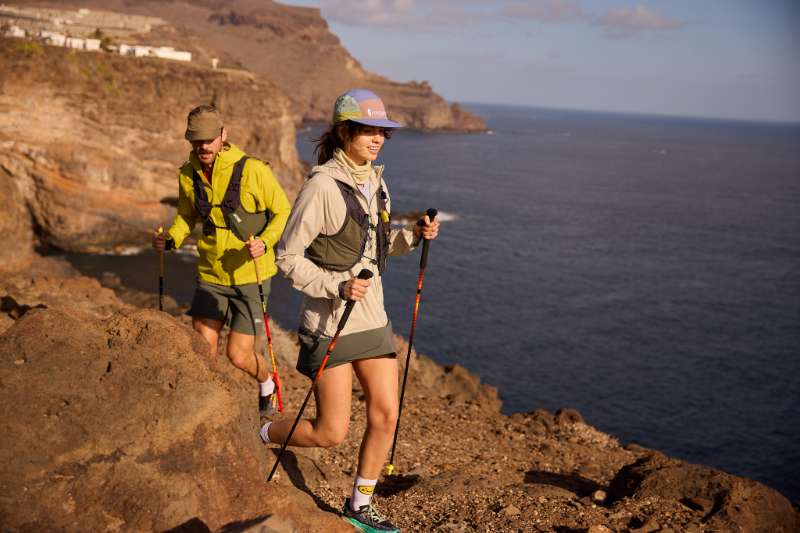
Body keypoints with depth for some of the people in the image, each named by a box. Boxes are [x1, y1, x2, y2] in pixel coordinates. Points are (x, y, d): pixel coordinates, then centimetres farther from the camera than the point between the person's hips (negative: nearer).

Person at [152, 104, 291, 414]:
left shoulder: (253, 170, -15)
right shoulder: (188, 174, -1)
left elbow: (283, 211, -7)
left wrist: (265, 242, -24)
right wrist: (170, 240, -5)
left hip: (250, 276, -4)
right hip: (210, 275, 4)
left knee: (238, 355, -1)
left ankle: (266, 384, 33)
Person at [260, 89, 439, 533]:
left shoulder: (376, 181, 7)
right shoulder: (322, 185, -17)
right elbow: (288, 258, -15)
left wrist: (413, 236, 1)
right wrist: (337, 286, -25)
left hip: (372, 317, 7)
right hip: (330, 323, -7)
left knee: (385, 415, 7)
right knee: (331, 433, 0)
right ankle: (258, 437, 28)